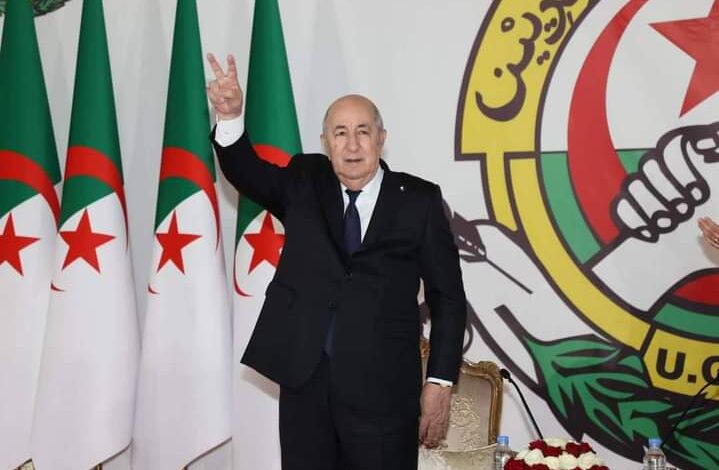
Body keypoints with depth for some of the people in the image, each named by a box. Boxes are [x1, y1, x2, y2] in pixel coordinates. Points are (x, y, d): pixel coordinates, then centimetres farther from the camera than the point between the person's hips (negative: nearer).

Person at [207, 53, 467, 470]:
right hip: (304, 377, 2)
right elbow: (247, 173, -4)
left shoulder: (418, 200, 0)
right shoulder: (304, 185, 9)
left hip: (383, 385, -2)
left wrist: (441, 382, -4)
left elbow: (447, 295, 1)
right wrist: (231, 118, -23)